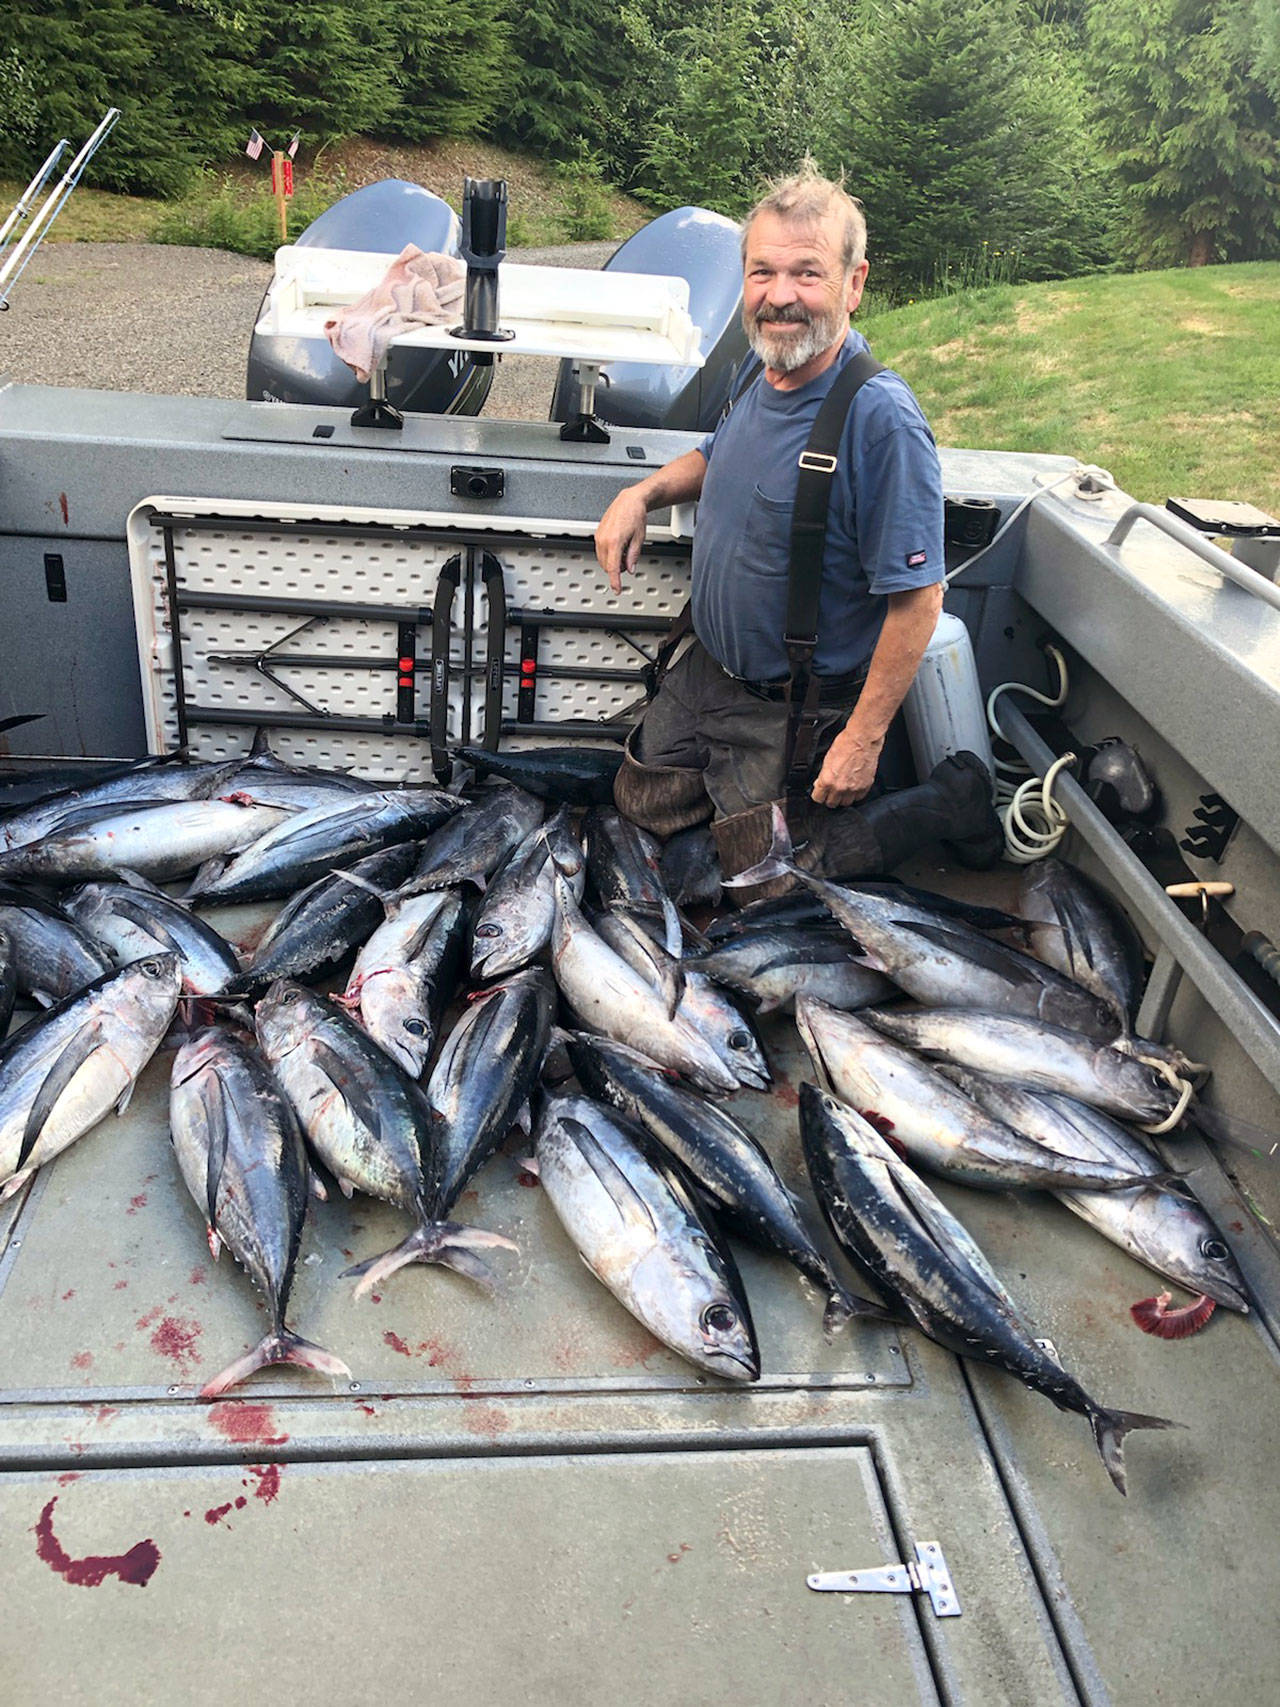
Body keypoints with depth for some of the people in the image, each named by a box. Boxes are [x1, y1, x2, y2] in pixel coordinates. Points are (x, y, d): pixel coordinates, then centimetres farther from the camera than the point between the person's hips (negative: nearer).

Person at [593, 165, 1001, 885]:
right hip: (710, 666, 8)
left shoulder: (882, 419, -28)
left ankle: (957, 799, 18)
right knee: (642, 801, 18)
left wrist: (864, 738, -26)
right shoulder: (769, 376, -3)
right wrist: (643, 492, -1)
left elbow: (919, 595, -27)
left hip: (801, 709, -8)